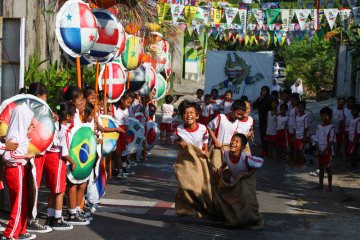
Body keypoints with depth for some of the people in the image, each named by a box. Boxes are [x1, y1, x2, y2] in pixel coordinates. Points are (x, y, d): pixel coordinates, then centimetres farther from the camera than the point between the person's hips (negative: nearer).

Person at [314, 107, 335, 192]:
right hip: (319, 151, 5)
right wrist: (318, 149, -6)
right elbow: (316, 139, 7)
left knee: (328, 168, 0)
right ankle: (321, 184, 21)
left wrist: (325, 151, -15)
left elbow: (331, 141, -13)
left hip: (327, 151, -5)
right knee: (321, 168, 12)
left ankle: (330, 186, 6)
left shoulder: (331, 127, -11)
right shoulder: (319, 127, 6)